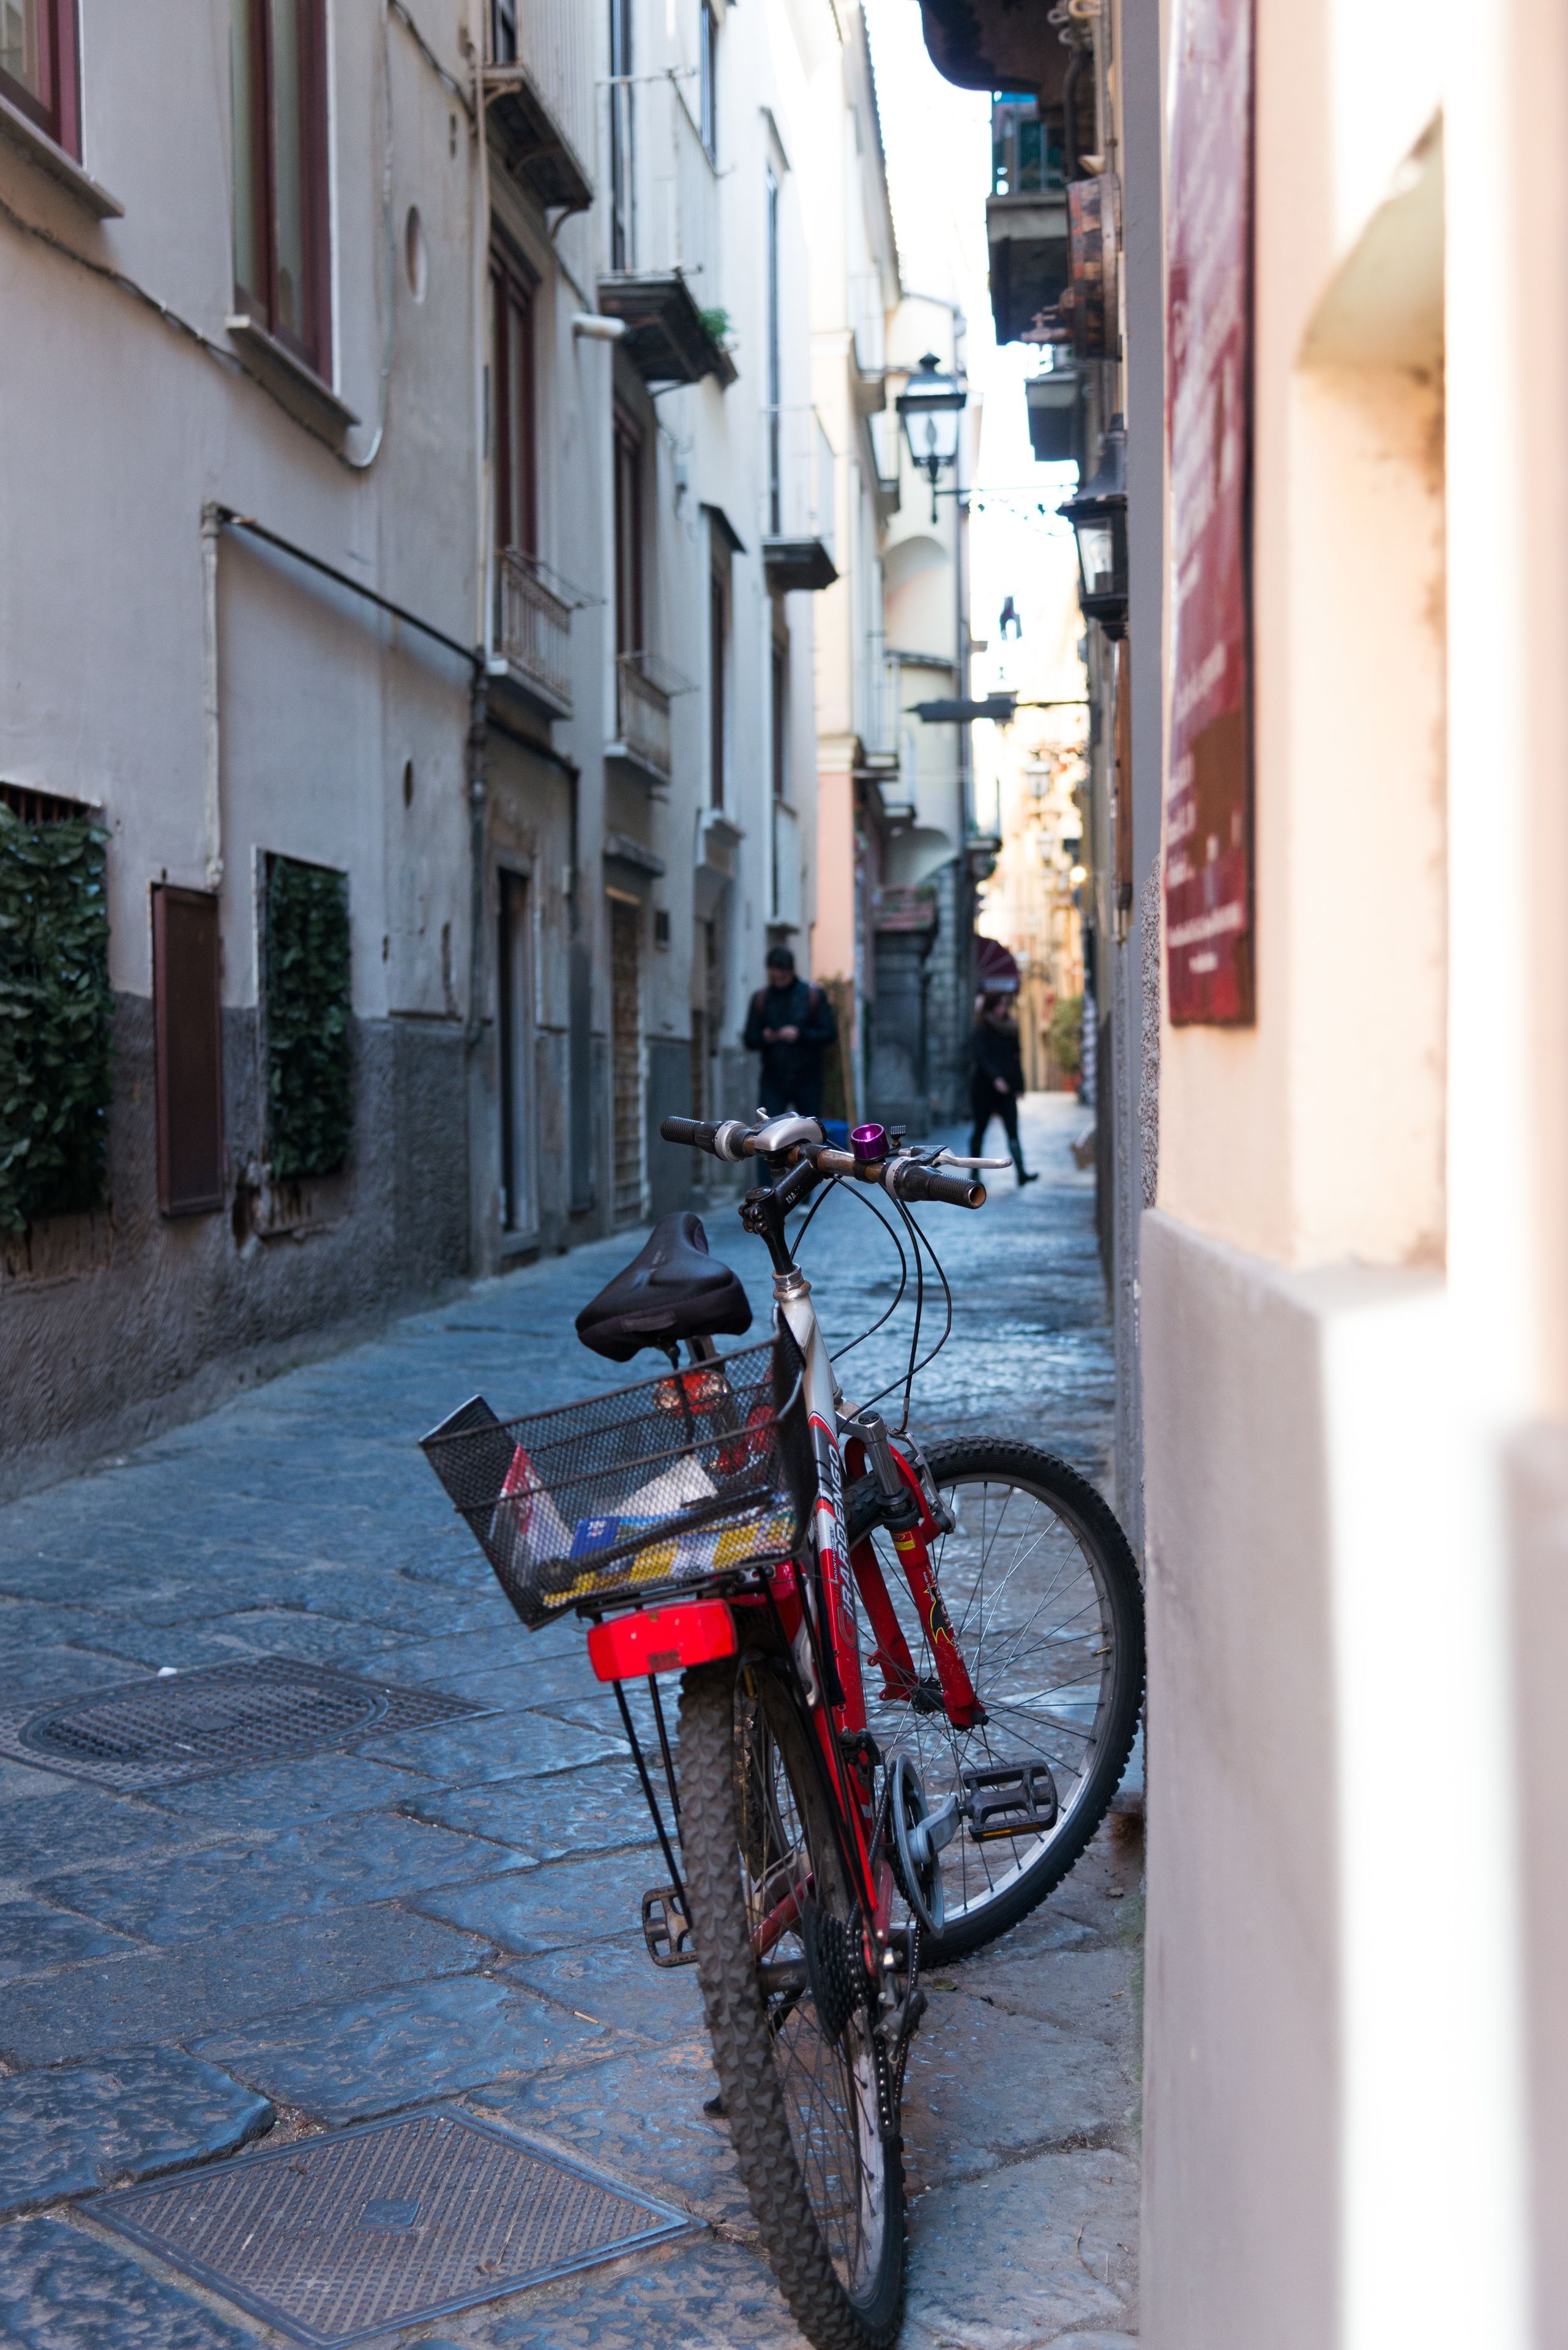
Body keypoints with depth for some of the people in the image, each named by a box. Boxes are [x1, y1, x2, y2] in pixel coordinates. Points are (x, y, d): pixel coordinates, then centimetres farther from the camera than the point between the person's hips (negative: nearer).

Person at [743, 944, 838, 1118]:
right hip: (773, 1081, 1)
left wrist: (800, 1035, -17)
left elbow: (830, 1035, -3)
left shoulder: (813, 995, 0)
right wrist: (764, 1038, -16)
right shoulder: (761, 998, 6)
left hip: (807, 1080, -1)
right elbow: (749, 1040, 6)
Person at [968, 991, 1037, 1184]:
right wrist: (996, 1078, -30)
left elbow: (1016, 1058, 14)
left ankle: (1021, 1173, -16)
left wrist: (1019, 1085, 7)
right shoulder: (980, 1031, -4)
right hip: (984, 1087, -4)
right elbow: (981, 1057, -17)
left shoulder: (1009, 1030, 13)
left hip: (1006, 1088, 4)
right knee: (980, 1129, 5)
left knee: (1012, 1131, -7)